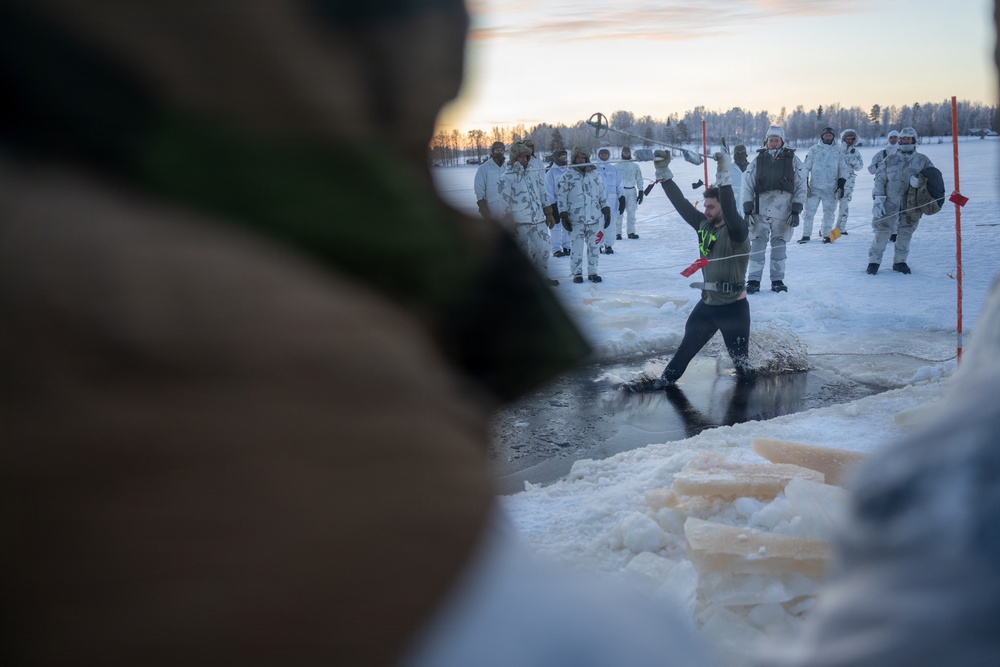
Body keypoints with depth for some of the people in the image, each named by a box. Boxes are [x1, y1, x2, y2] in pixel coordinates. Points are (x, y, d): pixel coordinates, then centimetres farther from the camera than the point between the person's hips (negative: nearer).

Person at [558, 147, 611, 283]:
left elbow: (602, 194, 13)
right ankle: (577, 273, 12)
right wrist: (564, 215, -6)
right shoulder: (567, 177, -2)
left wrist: (606, 210, 9)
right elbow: (561, 197, -2)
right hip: (576, 219, -3)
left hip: (595, 218, 3)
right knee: (577, 247, -1)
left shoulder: (595, 175, 9)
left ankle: (593, 272, 17)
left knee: (594, 246, 6)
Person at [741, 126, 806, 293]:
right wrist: (747, 210, -2)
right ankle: (753, 280, 1)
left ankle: (777, 280, 14)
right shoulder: (758, 160, 8)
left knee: (779, 245, 6)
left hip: (783, 210, 0)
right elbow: (747, 185, 7)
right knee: (757, 244, -3)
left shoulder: (792, 159, 6)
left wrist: (796, 211, -3)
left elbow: (801, 186, 4)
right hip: (760, 208, 0)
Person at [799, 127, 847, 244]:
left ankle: (826, 235, 15)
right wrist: (805, 183, -3)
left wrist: (841, 185, 3)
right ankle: (806, 235, 4)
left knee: (829, 213, 4)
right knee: (809, 211, -3)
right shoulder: (814, 149, 3)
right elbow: (806, 167, 4)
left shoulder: (838, 151, 7)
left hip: (831, 189, 1)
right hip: (814, 187, -1)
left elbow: (843, 169, 12)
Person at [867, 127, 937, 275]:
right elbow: (879, 179, 5)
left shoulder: (922, 160, 6)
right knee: (882, 231, -6)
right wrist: (878, 201, -5)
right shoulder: (890, 159, 6)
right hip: (890, 201, -1)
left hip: (911, 203, 1)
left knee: (906, 232, 8)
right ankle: (874, 261, 4)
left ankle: (900, 261, 22)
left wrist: (919, 180, -18)